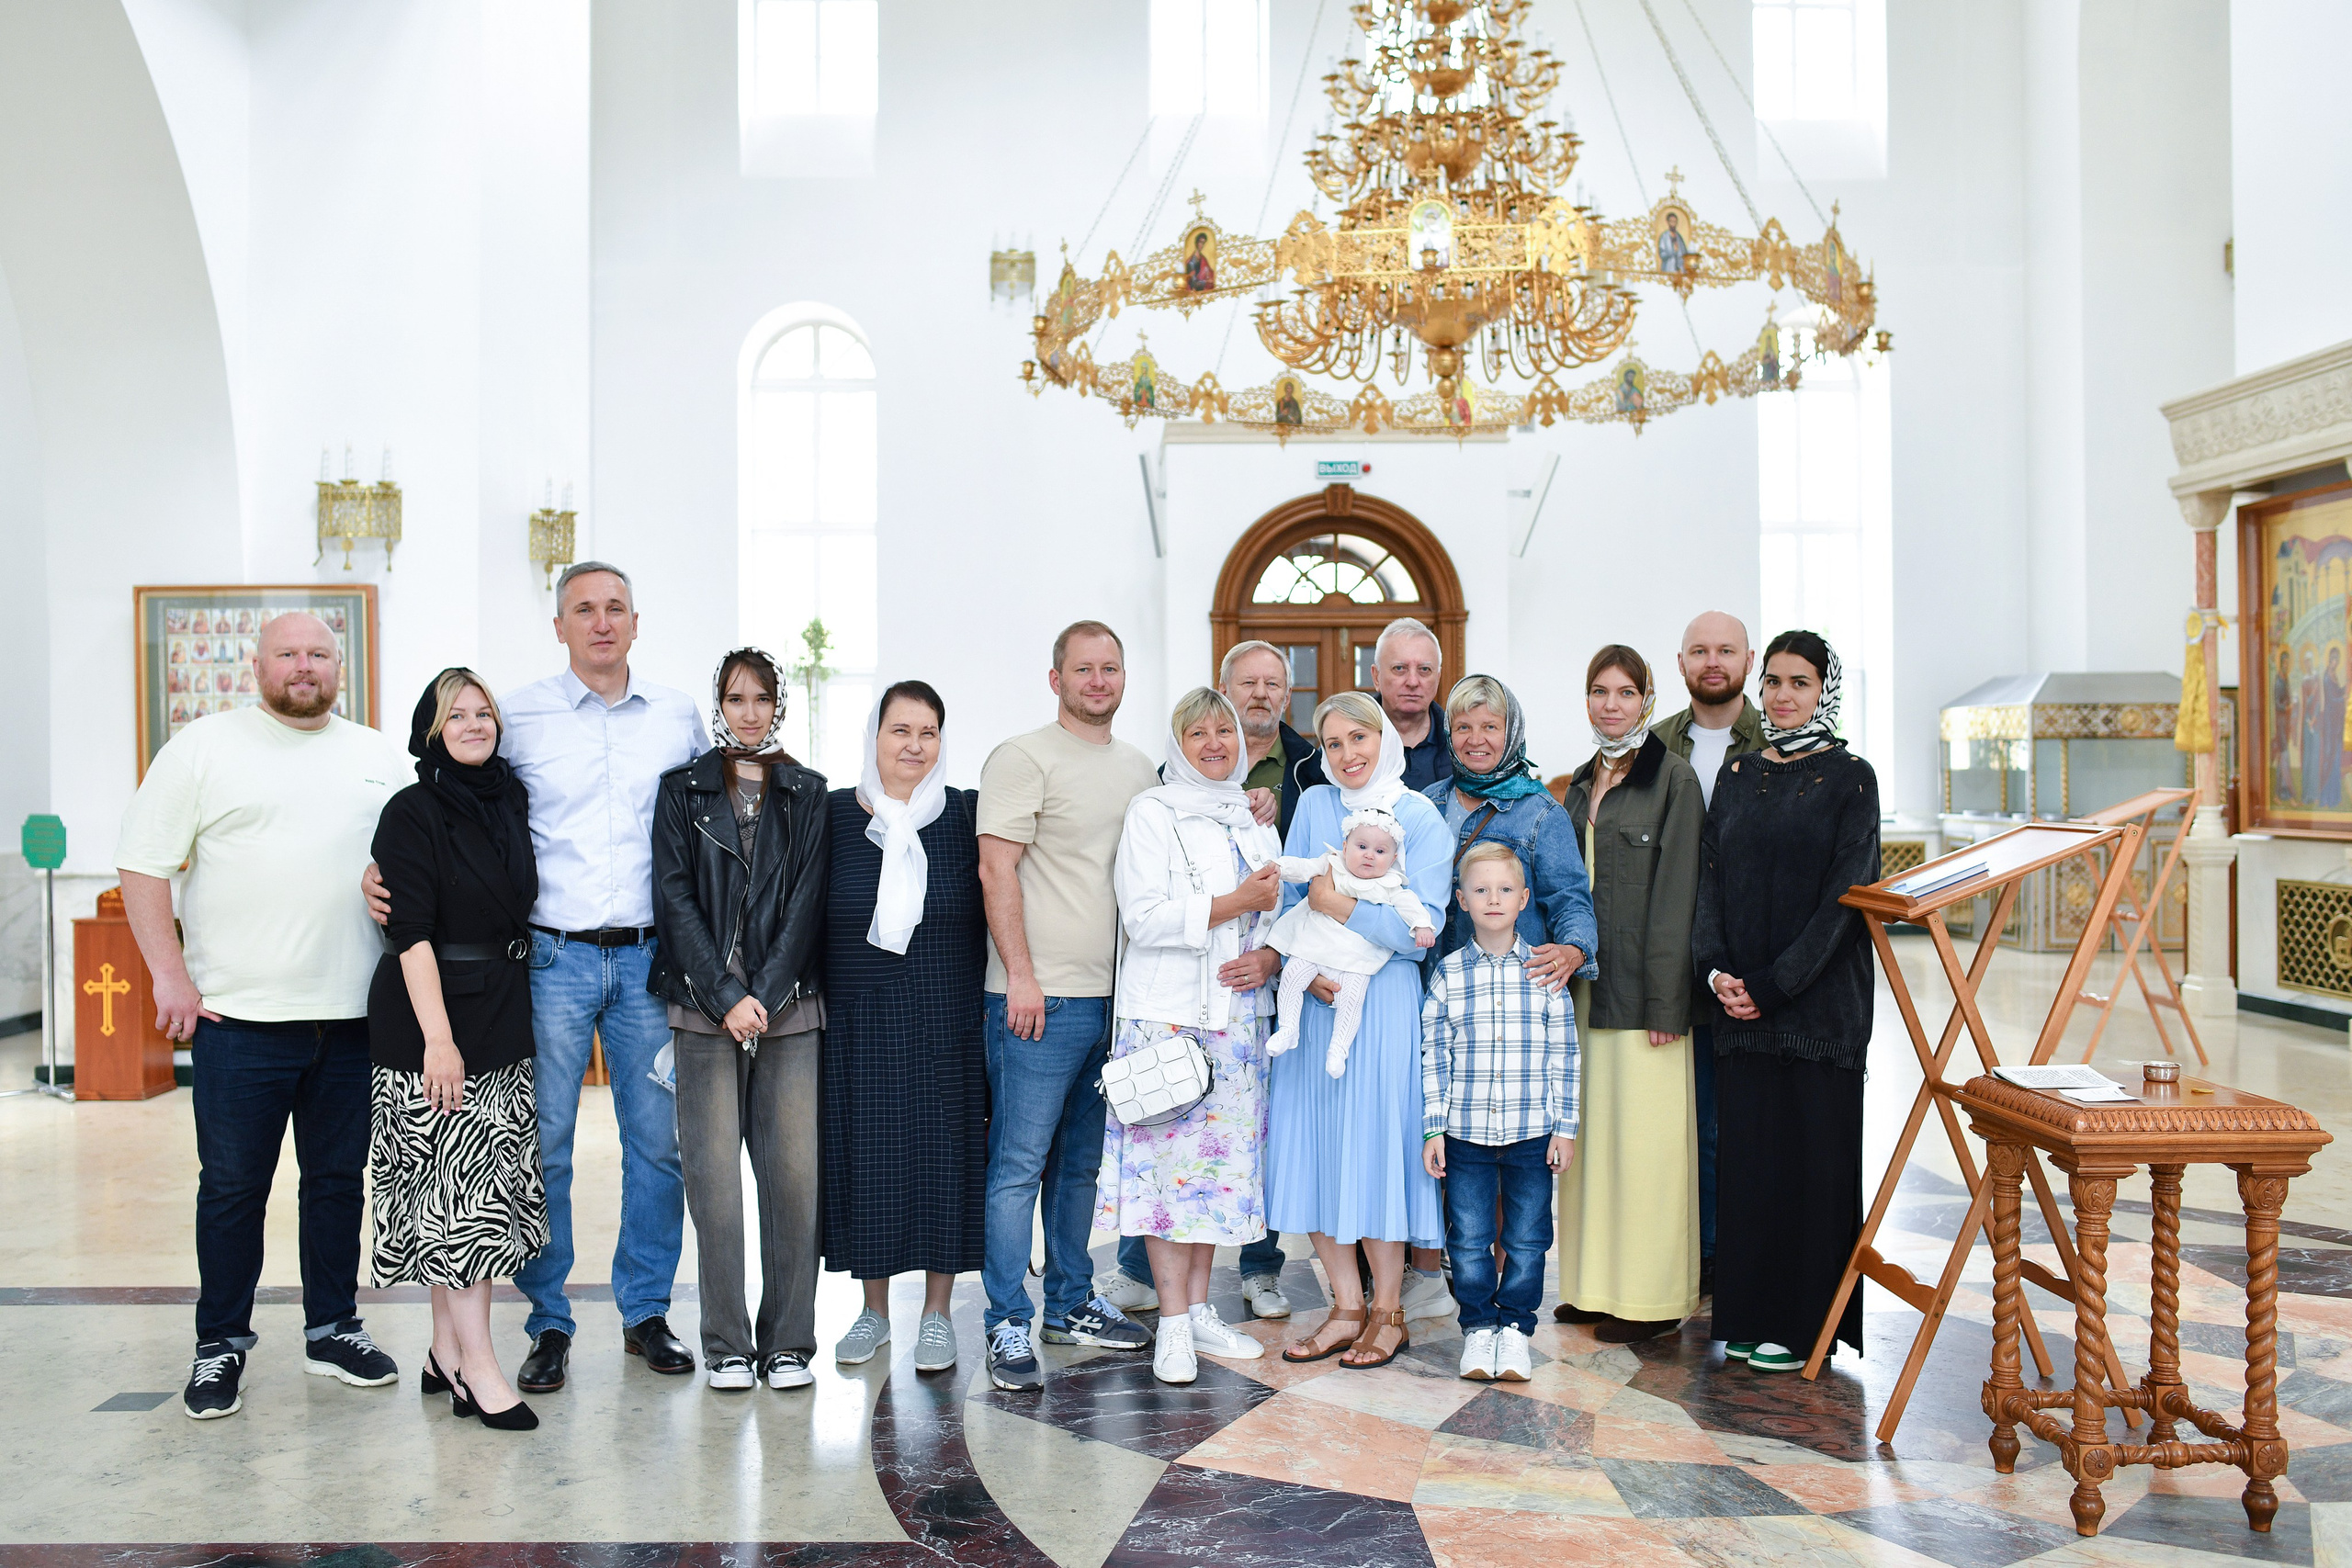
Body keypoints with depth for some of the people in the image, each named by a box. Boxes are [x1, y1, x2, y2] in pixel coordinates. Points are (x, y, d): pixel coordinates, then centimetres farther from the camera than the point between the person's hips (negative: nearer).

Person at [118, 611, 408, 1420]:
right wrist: (171, 976, -8)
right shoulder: (203, 747, 1)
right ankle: (221, 1345, 19)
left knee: (340, 1179, 11)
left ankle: (332, 1329, 25)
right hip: (240, 1016, -3)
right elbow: (144, 865, -1)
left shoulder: (380, 759, 11)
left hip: (353, 1018, 3)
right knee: (232, 1187, 4)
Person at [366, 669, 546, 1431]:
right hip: (433, 1020, -7)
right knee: (459, 1189, -6)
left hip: (502, 1022, 7)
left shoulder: (509, 803, 11)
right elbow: (412, 935, -14)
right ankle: (477, 1367, -1)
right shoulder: (413, 812, -8)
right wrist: (438, 1038, -19)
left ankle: (446, 1351, 19)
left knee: (481, 1187, 9)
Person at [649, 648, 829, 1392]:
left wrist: (766, 995, -7)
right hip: (704, 1010, -1)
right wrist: (727, 997, -9)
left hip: (790, 1009, 1)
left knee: (794, 1174, -1)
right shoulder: (683, 790, 8)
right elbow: (674, 899, 0)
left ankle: (788, 1344, 11)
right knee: (715, 1178, -2)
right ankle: (726, 1347, 11)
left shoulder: (807, 794, 10)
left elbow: (808, 902, 3)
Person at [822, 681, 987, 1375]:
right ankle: (874, 1309, 24)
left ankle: (937, 1312, 19)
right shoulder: (835, 814, 1)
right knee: (865, 1155, 7)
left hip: (946, 1025, -1)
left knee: (943, 1154, 4)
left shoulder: (966, 815, 0)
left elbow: (989, 913, 3)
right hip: (858, 1024, 1)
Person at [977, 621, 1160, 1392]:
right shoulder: (1023, 758, -5)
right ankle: (1007, 1326, 5)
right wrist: (1020, 975, -16)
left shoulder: (1139, 769, 16)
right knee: (1020, 1163, -3)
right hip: (1040, 996, -7)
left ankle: (1071, 1304, 27)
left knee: (1083, 1161, 16)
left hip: (1117, 996, 7)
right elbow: (996, 870, -11)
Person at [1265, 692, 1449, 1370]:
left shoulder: (1422, 819, -3)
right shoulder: (1314, 805, 9)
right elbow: (1285, 904, 8)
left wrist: (1339, 906, -12)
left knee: (1375, 1149, -2)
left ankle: (1388, 1311, 15)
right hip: (1314, 1002, 4)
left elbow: (1421, 934, -10)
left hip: (1384, 1004, -4)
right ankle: (1347, 1306, 19)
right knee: (1314, 1148, 5)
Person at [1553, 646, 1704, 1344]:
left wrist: (1665, 999, -16)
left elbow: (1676, 893, -12)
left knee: (1643, 1131, -3)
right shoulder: (1582, 783, 15)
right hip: (1581, 980, 7)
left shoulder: (1671, 778, -7)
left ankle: (1650, 1295, 8)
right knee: (1590, 1128, 11)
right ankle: (1596, 1280, 22)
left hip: (1639, 985, -7)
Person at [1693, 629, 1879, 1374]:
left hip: (1818, 1000, -4)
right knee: (1747, 1151, 7)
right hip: (1741, 1004, 4)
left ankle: (1805, 1322, 12)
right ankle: (1750, 1312, 18)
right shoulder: (1737, 774, 11)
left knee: (1812, 1153, 1)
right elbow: (1710, 874, 6)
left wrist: (1773, 983, -15)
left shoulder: (1849, 778, -4)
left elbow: (1843, 893, -10)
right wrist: (1716, 970, -8)